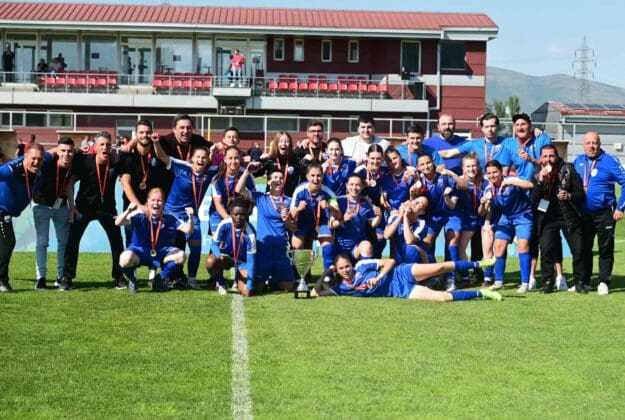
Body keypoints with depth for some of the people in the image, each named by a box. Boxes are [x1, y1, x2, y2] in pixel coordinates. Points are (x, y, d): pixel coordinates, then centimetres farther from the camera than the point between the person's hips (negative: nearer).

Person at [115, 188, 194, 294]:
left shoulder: (169, 218, -7)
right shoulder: (140, 216, -16)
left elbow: (188, 230, -12)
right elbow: (118, 223, -30)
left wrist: (190, 218, -33)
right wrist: (128, 211, -50)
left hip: (160, 252, 3)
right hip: (139, 251, -3)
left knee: (181, 256, -22)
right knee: (126, 259, -37)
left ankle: (162, 278, 7)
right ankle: (132, 280, 1)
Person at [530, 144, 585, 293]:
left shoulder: (568, 170, -5)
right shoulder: (537, 175, -1)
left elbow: (581, 194, -4)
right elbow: (532, 200, -11)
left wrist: (569, 196, -26)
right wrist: (540, 181, -23)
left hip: (569, 217, -1)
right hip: (547, 218, 1)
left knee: (578, 250, -2)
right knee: (546, 250, -10)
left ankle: (580, 282, 11)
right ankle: (547, 282, 1)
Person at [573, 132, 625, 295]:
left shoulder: (609, 161, -10)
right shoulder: (578, 161, 4)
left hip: (604, 213, -4)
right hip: (583, 213, 4)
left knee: (605, 249, 2)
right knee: (583, 248, 10)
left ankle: (604, 282, 11)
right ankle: (584, 282, 20)